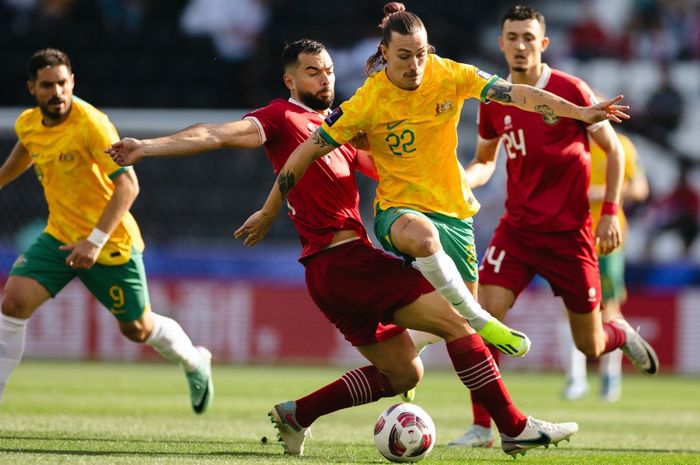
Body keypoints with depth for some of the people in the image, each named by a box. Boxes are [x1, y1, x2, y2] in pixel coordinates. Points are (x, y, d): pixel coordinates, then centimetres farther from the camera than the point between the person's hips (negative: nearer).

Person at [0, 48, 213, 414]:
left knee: (137, 329, 11)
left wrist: (95, 240, -32)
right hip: (60, 236, 5)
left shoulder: (91, 123, -24)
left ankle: (195, 363, 42)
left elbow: (127, 185, -28)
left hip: (111, 243, -5)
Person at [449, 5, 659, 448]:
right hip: (517, 228, 3)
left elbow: (613, 149, -2)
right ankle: (482, 427, -11)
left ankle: (621, 333, 44)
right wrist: (464, 179, -6)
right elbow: (486, 162, 17)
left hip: (569, 232, -3)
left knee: (590, 347, 6)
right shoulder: (494, 100, 2)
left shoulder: (571, 91, -10)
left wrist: (611, 211, -10)